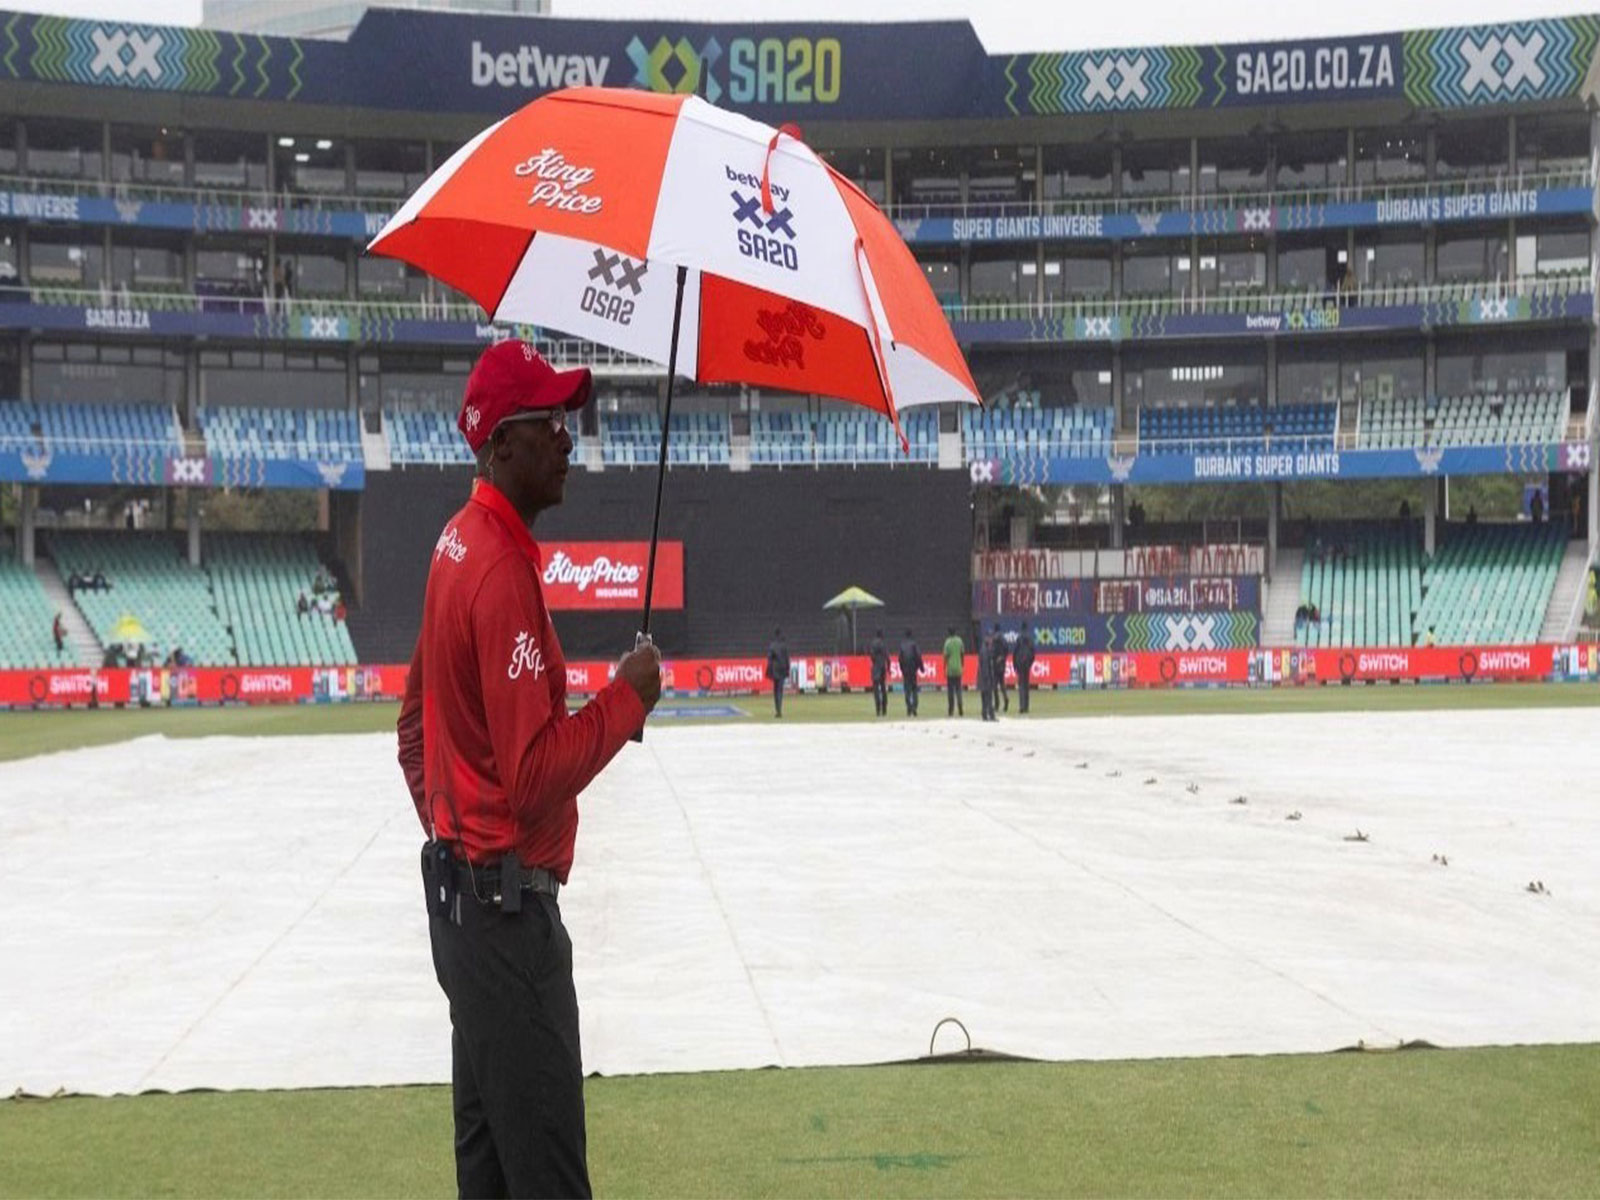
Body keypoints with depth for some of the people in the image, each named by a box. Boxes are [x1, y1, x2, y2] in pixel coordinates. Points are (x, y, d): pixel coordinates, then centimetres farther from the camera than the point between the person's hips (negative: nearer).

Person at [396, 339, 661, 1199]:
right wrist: (627, 698, -14)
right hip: (507, 902, -10)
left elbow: (417, 724, 19)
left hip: (457, 891, 10)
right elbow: (538, 772, -25)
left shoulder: (458, 544, 9)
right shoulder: (504, 573, -21)